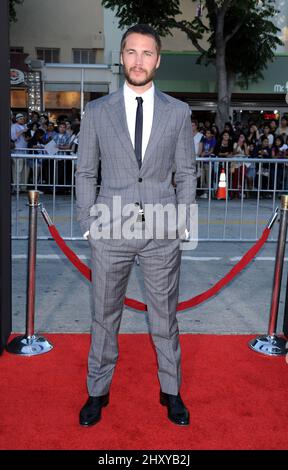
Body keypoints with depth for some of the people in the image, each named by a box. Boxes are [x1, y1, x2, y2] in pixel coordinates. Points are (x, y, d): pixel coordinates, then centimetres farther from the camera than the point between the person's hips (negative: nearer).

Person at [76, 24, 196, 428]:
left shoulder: (178, 112, 4)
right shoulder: (97, 112, 4)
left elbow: (186, 172, 7)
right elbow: (85, 173, 6)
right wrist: (88, 224, 0)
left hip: (163, 232, 0)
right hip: (111, 229, 0)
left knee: (165, 316, 11)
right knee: (104, 317, 11)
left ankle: (170, 390, 31)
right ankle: (98, 391, 30)